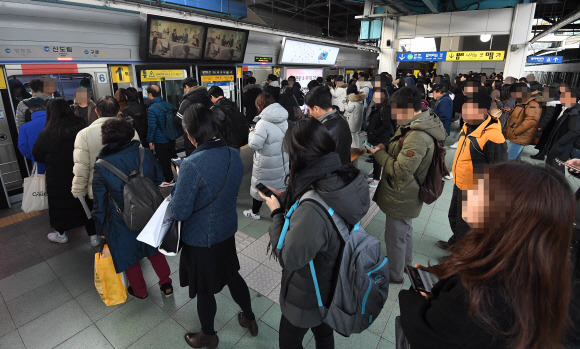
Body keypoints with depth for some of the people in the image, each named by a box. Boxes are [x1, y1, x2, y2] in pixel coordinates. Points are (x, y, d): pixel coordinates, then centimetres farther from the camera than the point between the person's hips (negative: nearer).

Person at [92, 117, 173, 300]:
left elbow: (100, 203, -10)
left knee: (128, 255, 22)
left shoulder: (101, 166, -19)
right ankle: (166, 285, 37)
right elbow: (159, 178, 0)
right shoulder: (145, 153, -14)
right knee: (154, 249, 25)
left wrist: (101, 229, 4)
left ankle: (140, 291, 43)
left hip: (122, 223, -3)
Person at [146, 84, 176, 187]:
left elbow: (152, 127, -18)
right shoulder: (168, 105, 2)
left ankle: (169, 180, 17)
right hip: (171, 139, 7)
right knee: (170, 158, 19)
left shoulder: (152, 109, -18)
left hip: (160, 141, -7)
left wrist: (150, 141, -8)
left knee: (163, 161, 7)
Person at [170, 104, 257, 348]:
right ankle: (249, 318, 48)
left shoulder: (192, 165, -30)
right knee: (231, 275, 27)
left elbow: (179, 212, -23)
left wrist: (175, 193, -2)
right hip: (227, 230, 6)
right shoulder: (234, 155, -8)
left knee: (204, 290, 18)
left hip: (201, 239, -6)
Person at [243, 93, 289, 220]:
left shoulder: (263, 123, -23)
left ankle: (255, 212, 30)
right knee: (280, 186, 19)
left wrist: (252, 132, -4)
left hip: (266, 164, -6)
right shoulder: (284, 120, 0)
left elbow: (254, 144, -23)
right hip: (282, 161, 7)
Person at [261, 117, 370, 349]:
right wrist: (282, 198, -3)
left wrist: (277, 213, -18)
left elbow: (288, 259, -28)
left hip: (307, 297, -6)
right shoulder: (346, 179, -18)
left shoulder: (312, 212, -43)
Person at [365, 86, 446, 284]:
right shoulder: (418, 126, 2)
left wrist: (378, 153, -18)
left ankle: (394, 275, 33)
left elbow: (400, 171, -30)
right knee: (405, 229, 29)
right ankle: (406, 262, 53)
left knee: (394, 237, 10)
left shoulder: (417, 137, -31)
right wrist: (385, 148, -3)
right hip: (407, 195, 10)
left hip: (402, 199, -10)